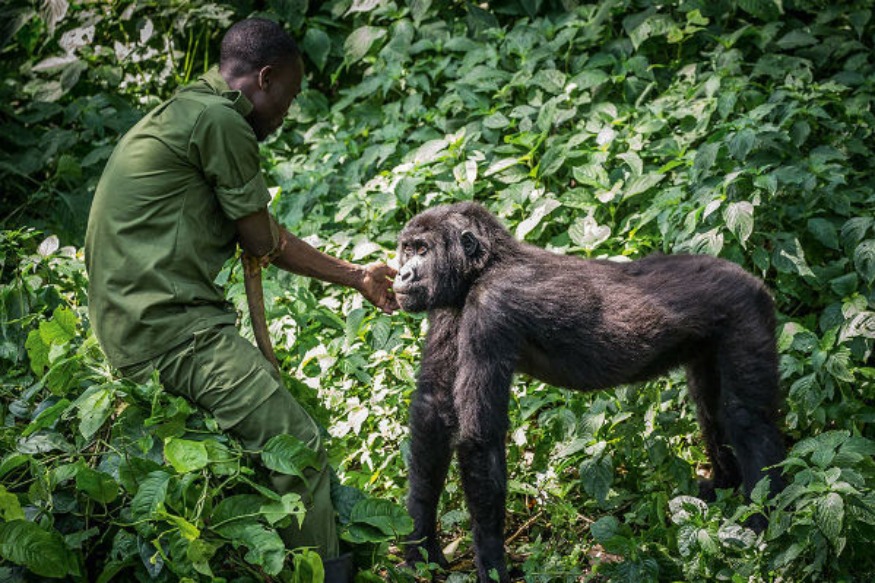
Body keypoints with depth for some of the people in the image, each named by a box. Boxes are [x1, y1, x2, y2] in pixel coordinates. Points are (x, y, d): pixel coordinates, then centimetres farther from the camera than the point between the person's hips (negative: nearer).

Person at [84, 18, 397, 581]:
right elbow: (262, 242, -6)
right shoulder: (219, 119, -12)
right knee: (299, 446, -14)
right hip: (173, 328, -11)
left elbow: (266, 239, 24)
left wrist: (357, 277, 25)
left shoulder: (187, 112, 22)